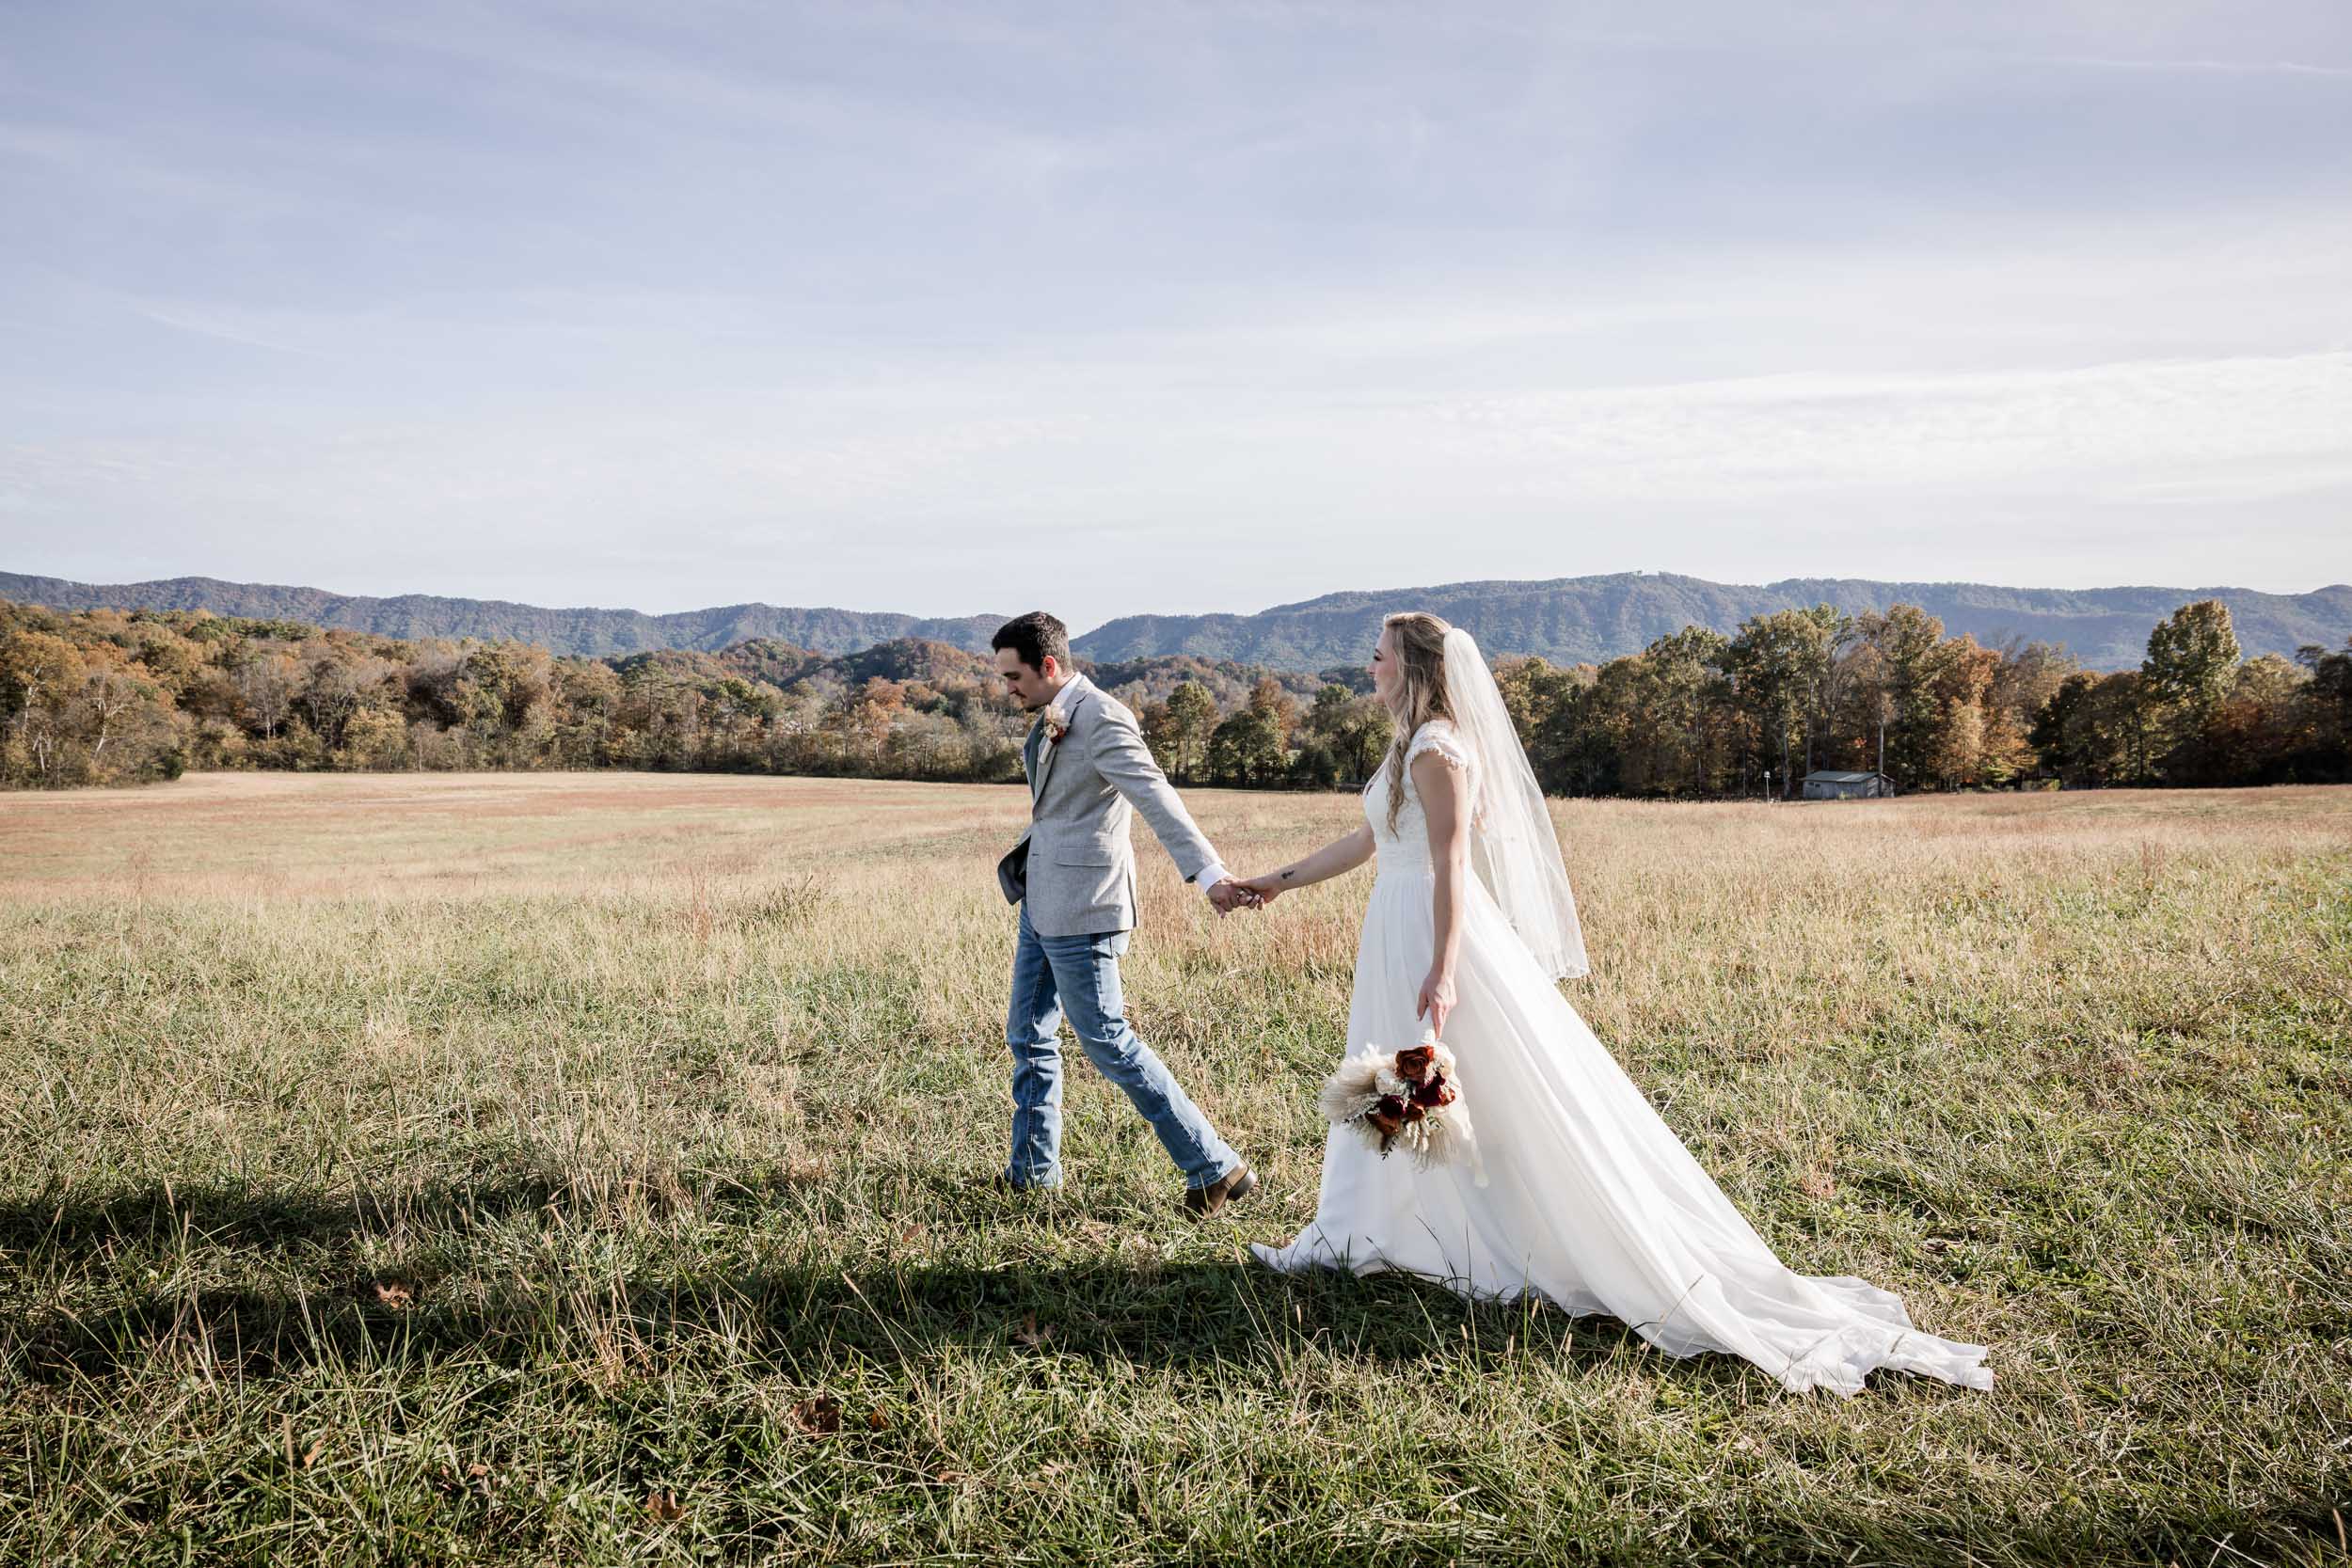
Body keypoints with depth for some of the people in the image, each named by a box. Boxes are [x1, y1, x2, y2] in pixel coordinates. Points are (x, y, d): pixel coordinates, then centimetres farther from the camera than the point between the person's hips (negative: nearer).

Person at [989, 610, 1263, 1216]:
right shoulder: (1053, 717, 13)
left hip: (1080, 906, -10)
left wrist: (1210, 875, -39)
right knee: (1028, 1036, 17)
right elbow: (1054, 808, 7)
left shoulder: (1101, 717, -18)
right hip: (1043, 903, 10)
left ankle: (1215, 1167, 3)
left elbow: (1158, 800, -29)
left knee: (1106, 1041, -5)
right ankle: (1033, 1170, 31)